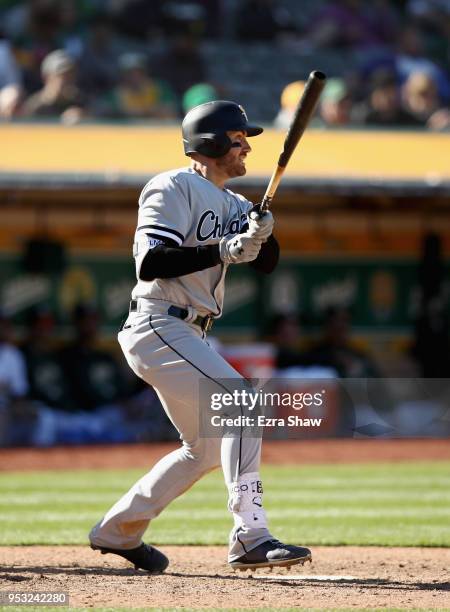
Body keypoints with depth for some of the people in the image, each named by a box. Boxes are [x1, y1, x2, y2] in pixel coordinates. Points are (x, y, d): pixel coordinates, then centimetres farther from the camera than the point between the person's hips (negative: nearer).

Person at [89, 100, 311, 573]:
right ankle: (249, 537, -29)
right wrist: (222, 252, -24)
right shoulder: (174, 188, -10)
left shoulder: (232, 205, 17)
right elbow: (150, 264, -21)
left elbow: (267, 263, 8)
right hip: (157, 326, -10)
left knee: (208, 446, 16)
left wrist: (262, 234, -13)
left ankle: (117, 530, 25)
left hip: (185, 335, 10)